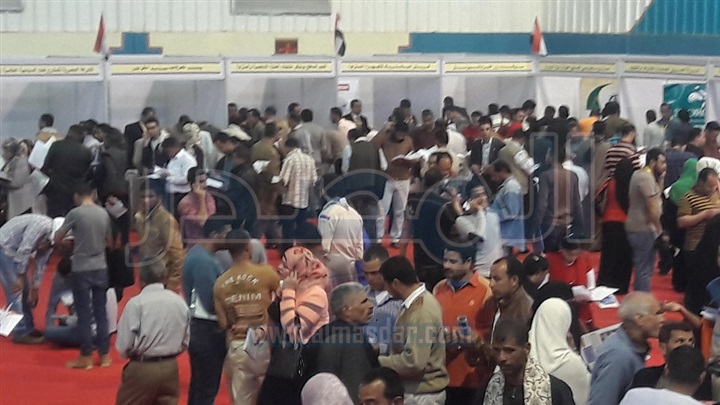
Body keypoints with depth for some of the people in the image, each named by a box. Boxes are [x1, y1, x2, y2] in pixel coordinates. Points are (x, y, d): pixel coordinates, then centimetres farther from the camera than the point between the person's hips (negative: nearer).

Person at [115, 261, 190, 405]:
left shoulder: (136, 303, -14)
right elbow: (186, 342, 8)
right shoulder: (180, 302, 0)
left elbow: (123, 346, -11)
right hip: (170, 368, 4)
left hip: (142, 369, -4)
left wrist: (134, 353, 10)